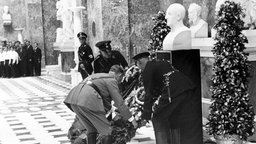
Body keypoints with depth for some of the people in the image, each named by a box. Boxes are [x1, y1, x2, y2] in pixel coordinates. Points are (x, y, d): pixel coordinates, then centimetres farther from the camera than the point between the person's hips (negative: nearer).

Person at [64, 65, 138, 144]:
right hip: (87, 100, -9)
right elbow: (119, 103, 7)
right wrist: (132, 119, 14)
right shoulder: (112, 81, 8)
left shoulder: (99, 75, 32)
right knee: (106, 131, 3)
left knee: (91, 129, 22)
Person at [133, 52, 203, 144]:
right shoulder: (163, 63, 26)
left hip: (173, 94, -8)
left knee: (159, 119, 11)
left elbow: (149, 94, 1)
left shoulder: (147, 69, 3)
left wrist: (146, 115, 8)